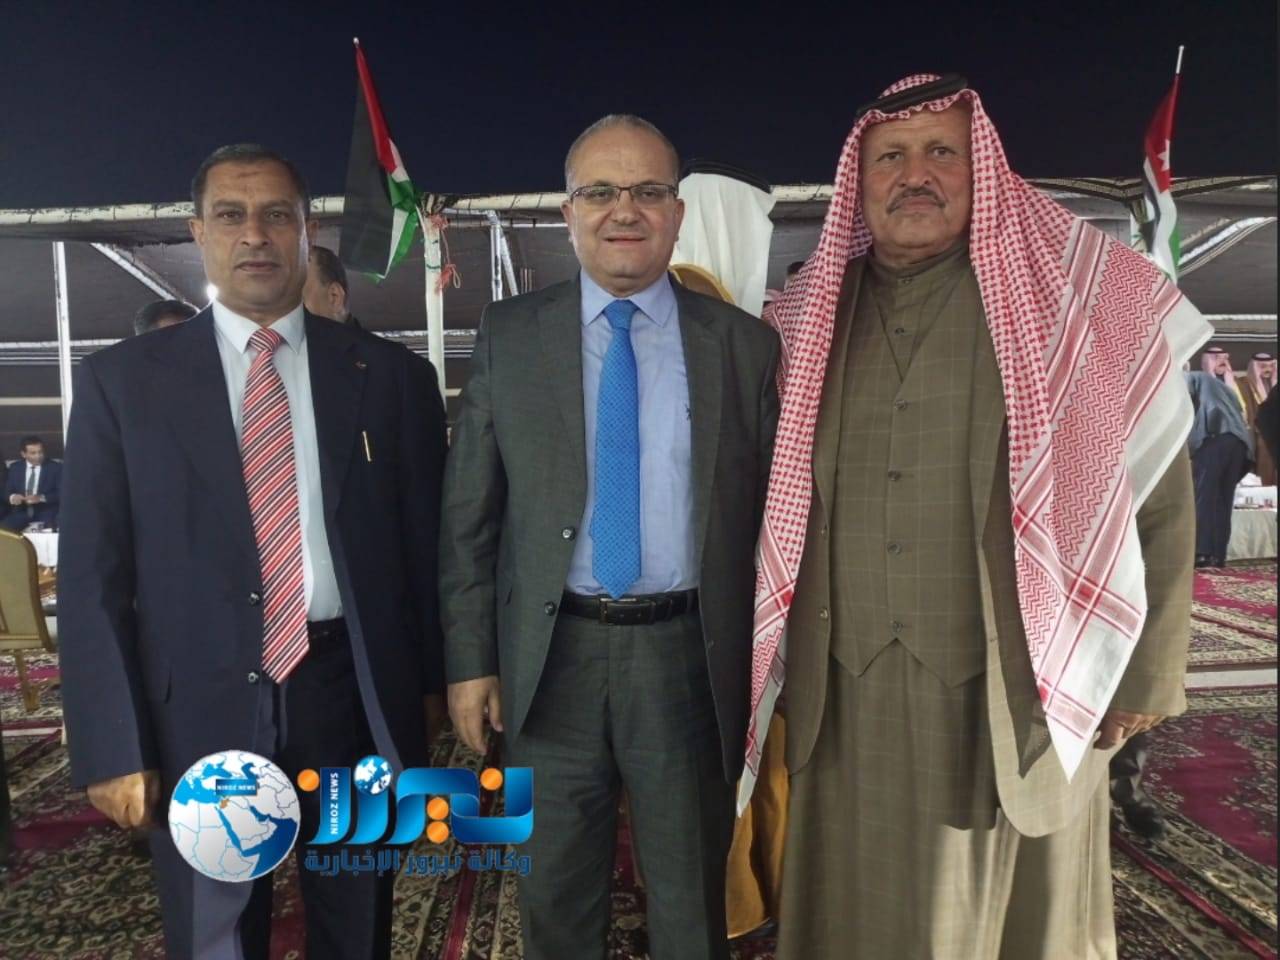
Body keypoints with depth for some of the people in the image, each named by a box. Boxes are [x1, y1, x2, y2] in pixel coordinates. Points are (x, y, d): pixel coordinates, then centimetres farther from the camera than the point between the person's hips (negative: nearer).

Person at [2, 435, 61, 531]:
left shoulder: (55, 467, 4)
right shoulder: (15, 467, 14)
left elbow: (62, 493, -3)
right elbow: (6, 491, 12)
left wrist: (41, 498, -21)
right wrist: (12, 497, -13)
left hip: (46, 513, -3)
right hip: (21, 512, 3)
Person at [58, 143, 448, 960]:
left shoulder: (392, 376, 2)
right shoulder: (122, 380, 1)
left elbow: (427, 544, 4)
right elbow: (92, 577, -1)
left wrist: (432, 681, 4)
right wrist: (113, 746, -6)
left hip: (354, 693, 1)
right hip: (199, 707, 0)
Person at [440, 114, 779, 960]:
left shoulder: (745, 344, 0)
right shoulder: (509, 335, 1)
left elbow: (772, 514, 1)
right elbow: (469, 514, 1)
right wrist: (471, 660, -2)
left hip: (691, 657, 0)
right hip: (550, 658, 1)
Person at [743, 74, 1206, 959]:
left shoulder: (1065, 297, -4)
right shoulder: (811, 318, 6)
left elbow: (1157, 490, -2)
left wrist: (1144, 673, -3)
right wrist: (788, 655, 8)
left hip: (1019, 692, -2)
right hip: (849, 695, 3)